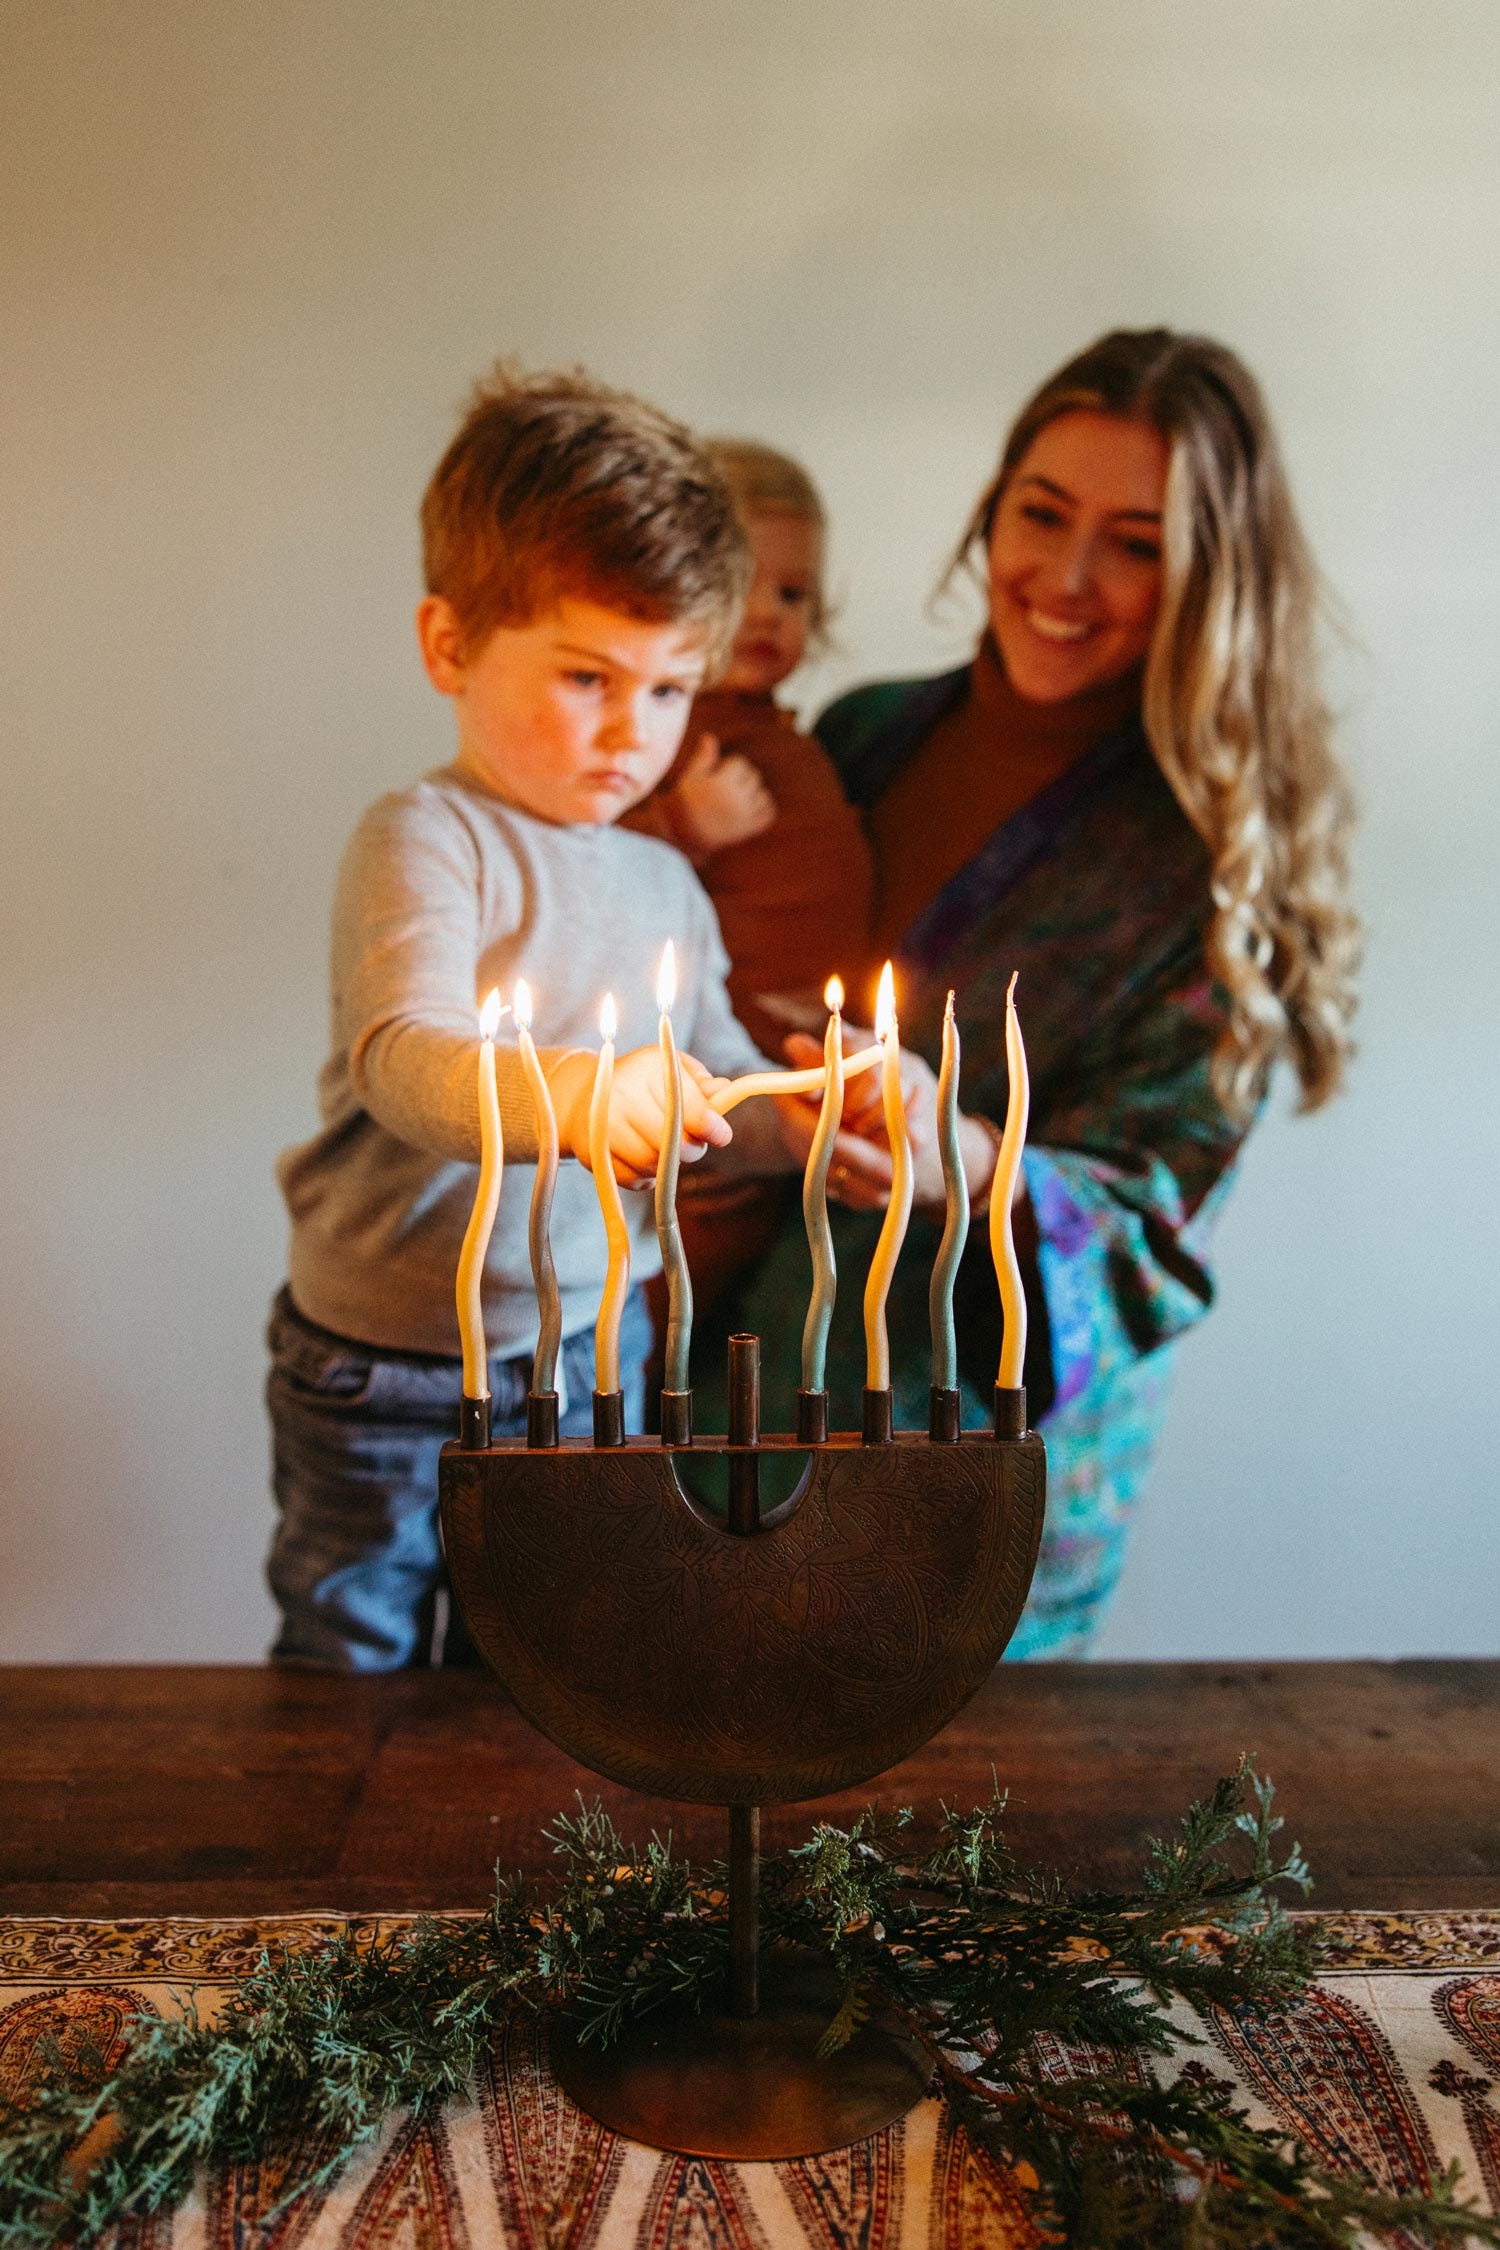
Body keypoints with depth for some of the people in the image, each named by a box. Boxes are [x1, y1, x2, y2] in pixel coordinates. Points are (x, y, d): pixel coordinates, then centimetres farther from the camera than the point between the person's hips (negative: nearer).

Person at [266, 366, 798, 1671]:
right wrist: (566, 1093, -48)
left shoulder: (665, 886, 7)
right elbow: (404, 1060, -29)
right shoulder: (424, 841, -14)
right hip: (386, 1378, -5)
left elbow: (717, 1088, 13)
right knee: (355, 1666, 13)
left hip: (591, 1363, 5)